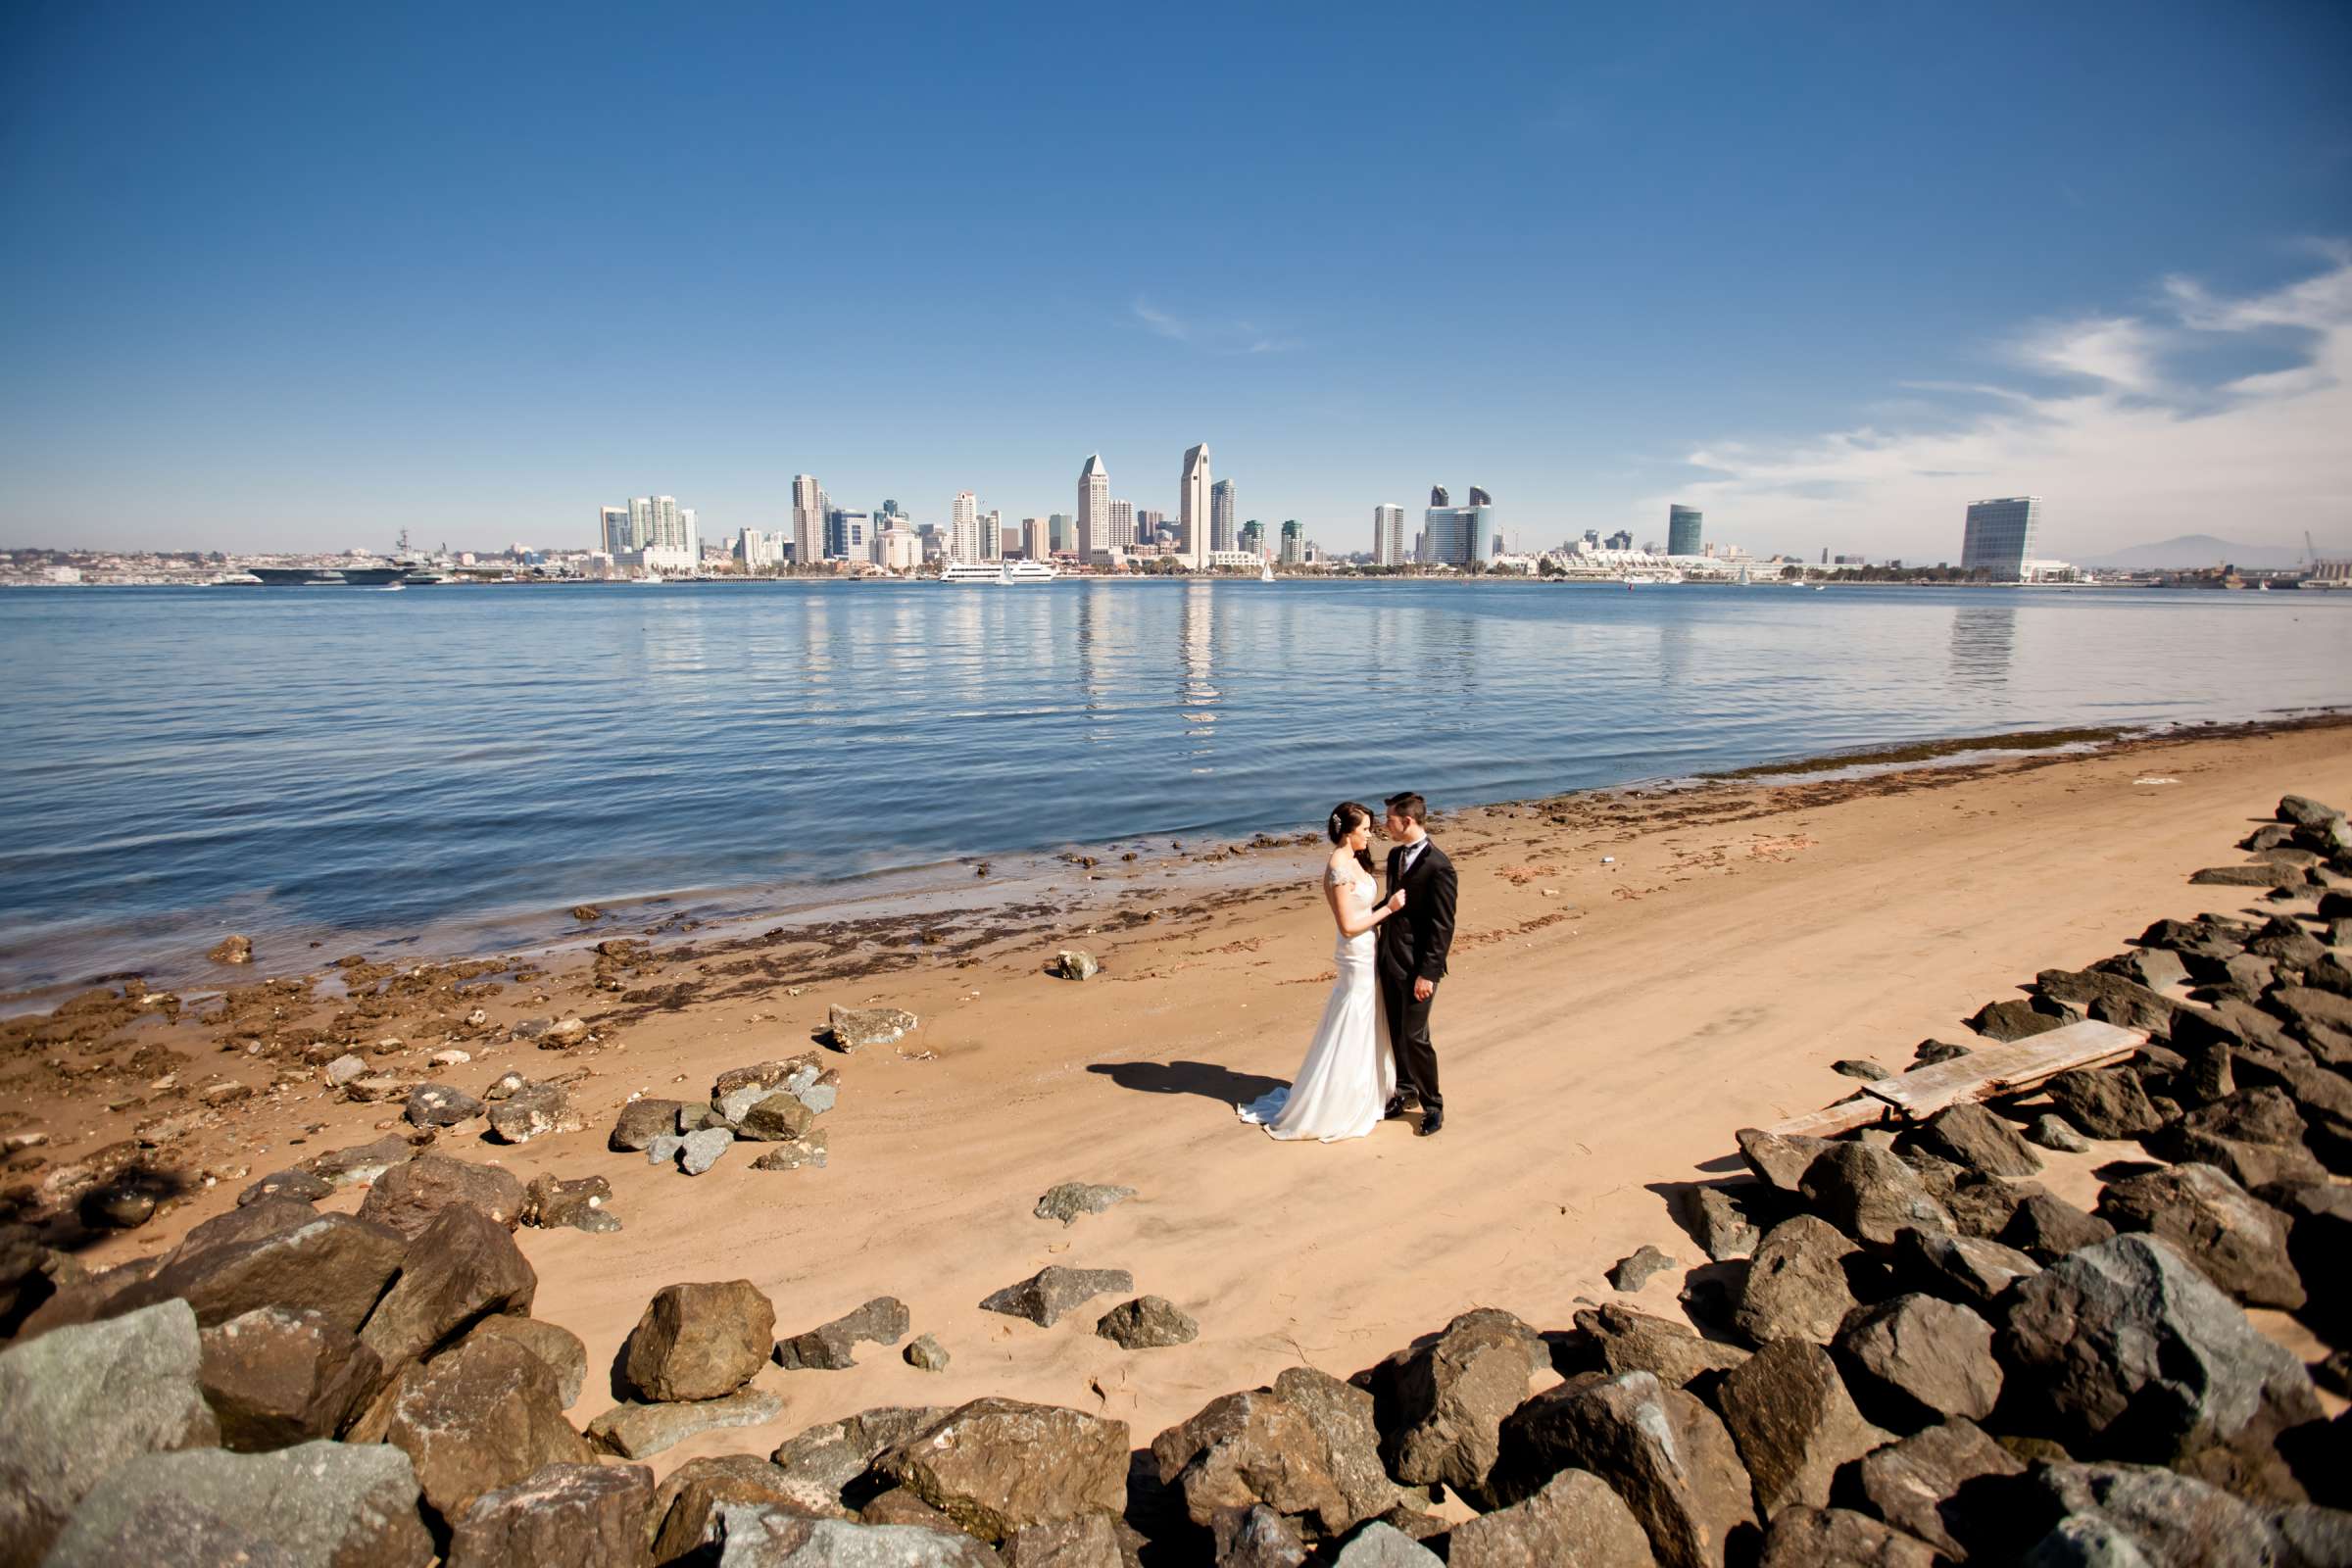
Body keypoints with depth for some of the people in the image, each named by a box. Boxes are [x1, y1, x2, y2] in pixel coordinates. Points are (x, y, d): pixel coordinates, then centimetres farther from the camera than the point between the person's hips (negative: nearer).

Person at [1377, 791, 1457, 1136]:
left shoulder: (1438, 866, -18)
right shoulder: (1395, 856, 7)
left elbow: (1442, 927, -17)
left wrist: (1428, 973, -18)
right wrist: (1382, 951, 16)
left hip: (1417, 966, -8)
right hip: (1390, 959, 8)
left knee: (1415, 1036, -1)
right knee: (1397, 1032, 17)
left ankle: (1432, 1105, 16)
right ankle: (1406, 1089, 34)